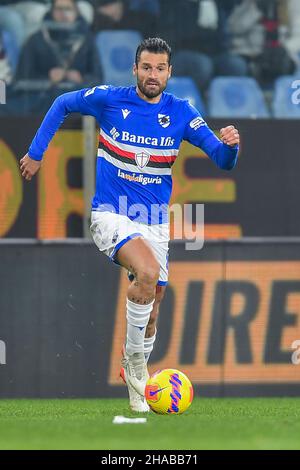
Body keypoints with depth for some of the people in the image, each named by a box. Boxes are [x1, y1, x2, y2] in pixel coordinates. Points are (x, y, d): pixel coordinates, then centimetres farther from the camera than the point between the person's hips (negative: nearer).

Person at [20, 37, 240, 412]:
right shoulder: (109, 100, -7)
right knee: (148, 273, -31)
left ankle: (136, 381, 31)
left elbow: (222, 160, -6)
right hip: (110, 215, -4)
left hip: (155, 222, 4)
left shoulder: (180, 113, -2)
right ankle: (134, 359, -13)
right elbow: (62, 104, 11)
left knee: (151, 309, 7)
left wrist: (229, 145, -29)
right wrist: (36, 153, 9)